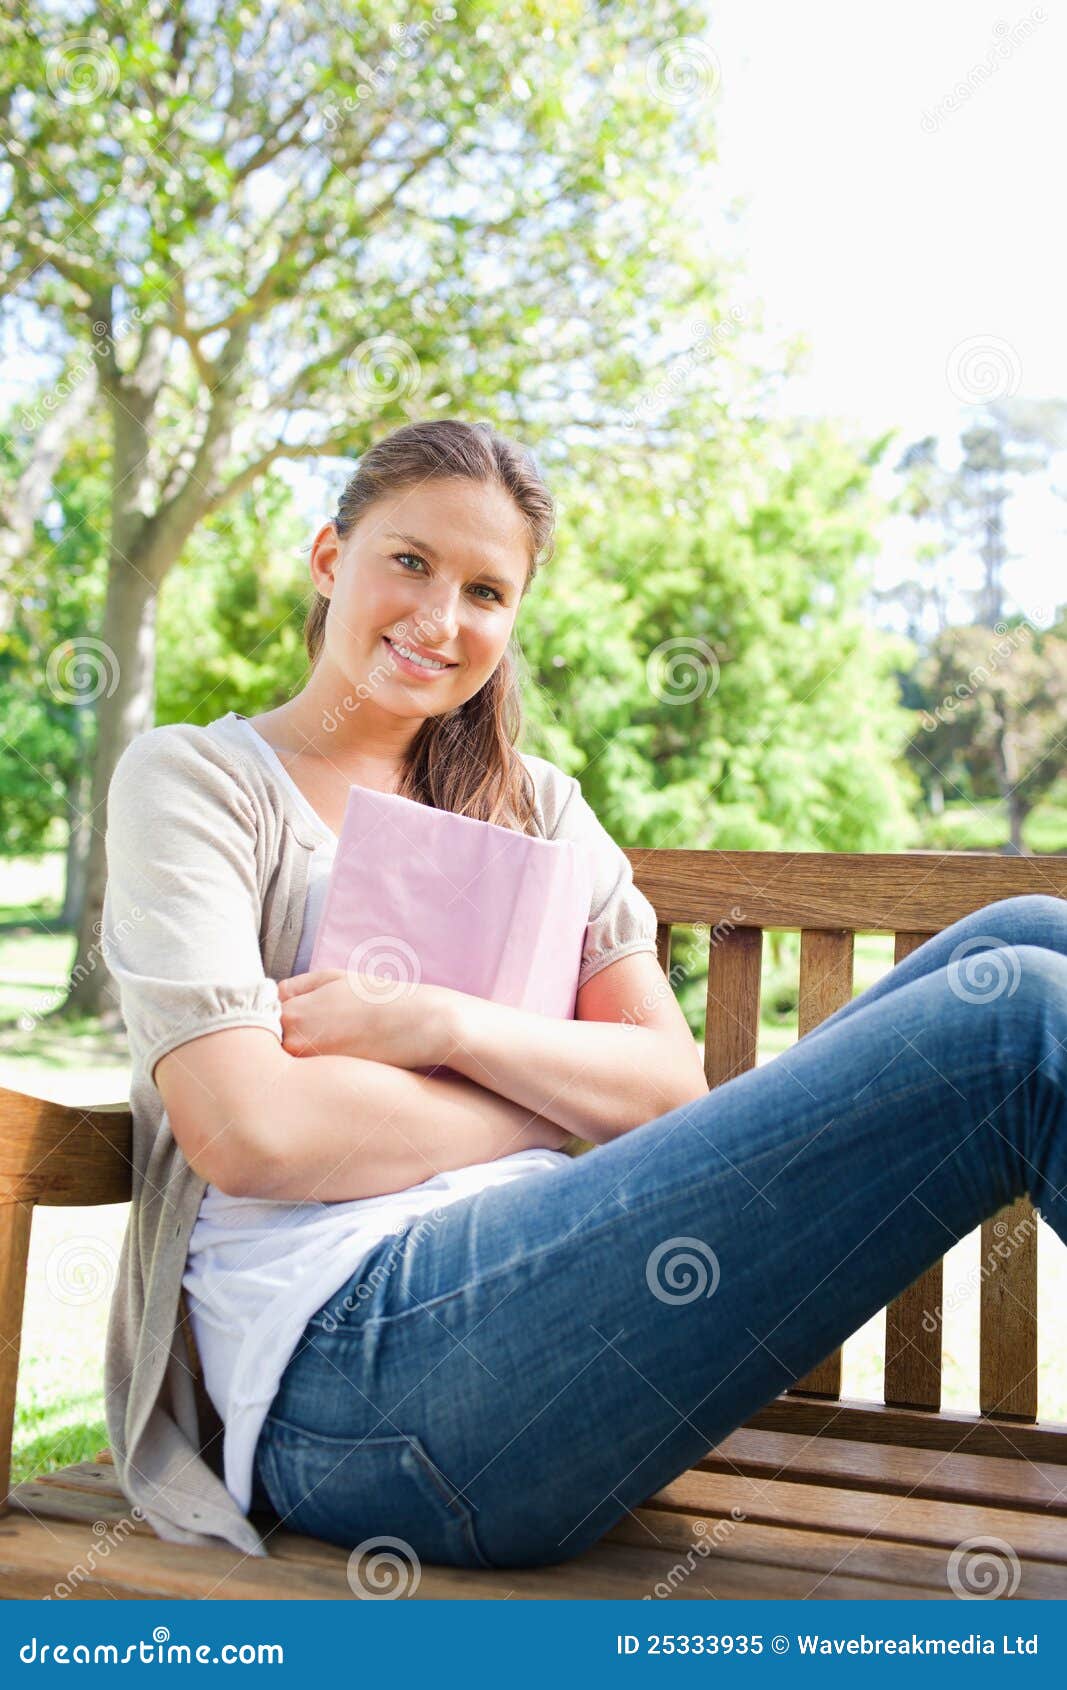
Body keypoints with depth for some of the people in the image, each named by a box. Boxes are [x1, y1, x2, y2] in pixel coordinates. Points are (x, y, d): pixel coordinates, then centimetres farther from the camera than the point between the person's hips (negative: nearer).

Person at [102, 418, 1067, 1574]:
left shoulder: (530, 804, 20)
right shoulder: (191, 777, 5)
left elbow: (673, 1084, 8)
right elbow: (244, 1130, -10)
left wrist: (443, 1025, -9)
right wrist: (560, 1100, -1)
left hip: (550, 1286, 6)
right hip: (355, 1372, -6)